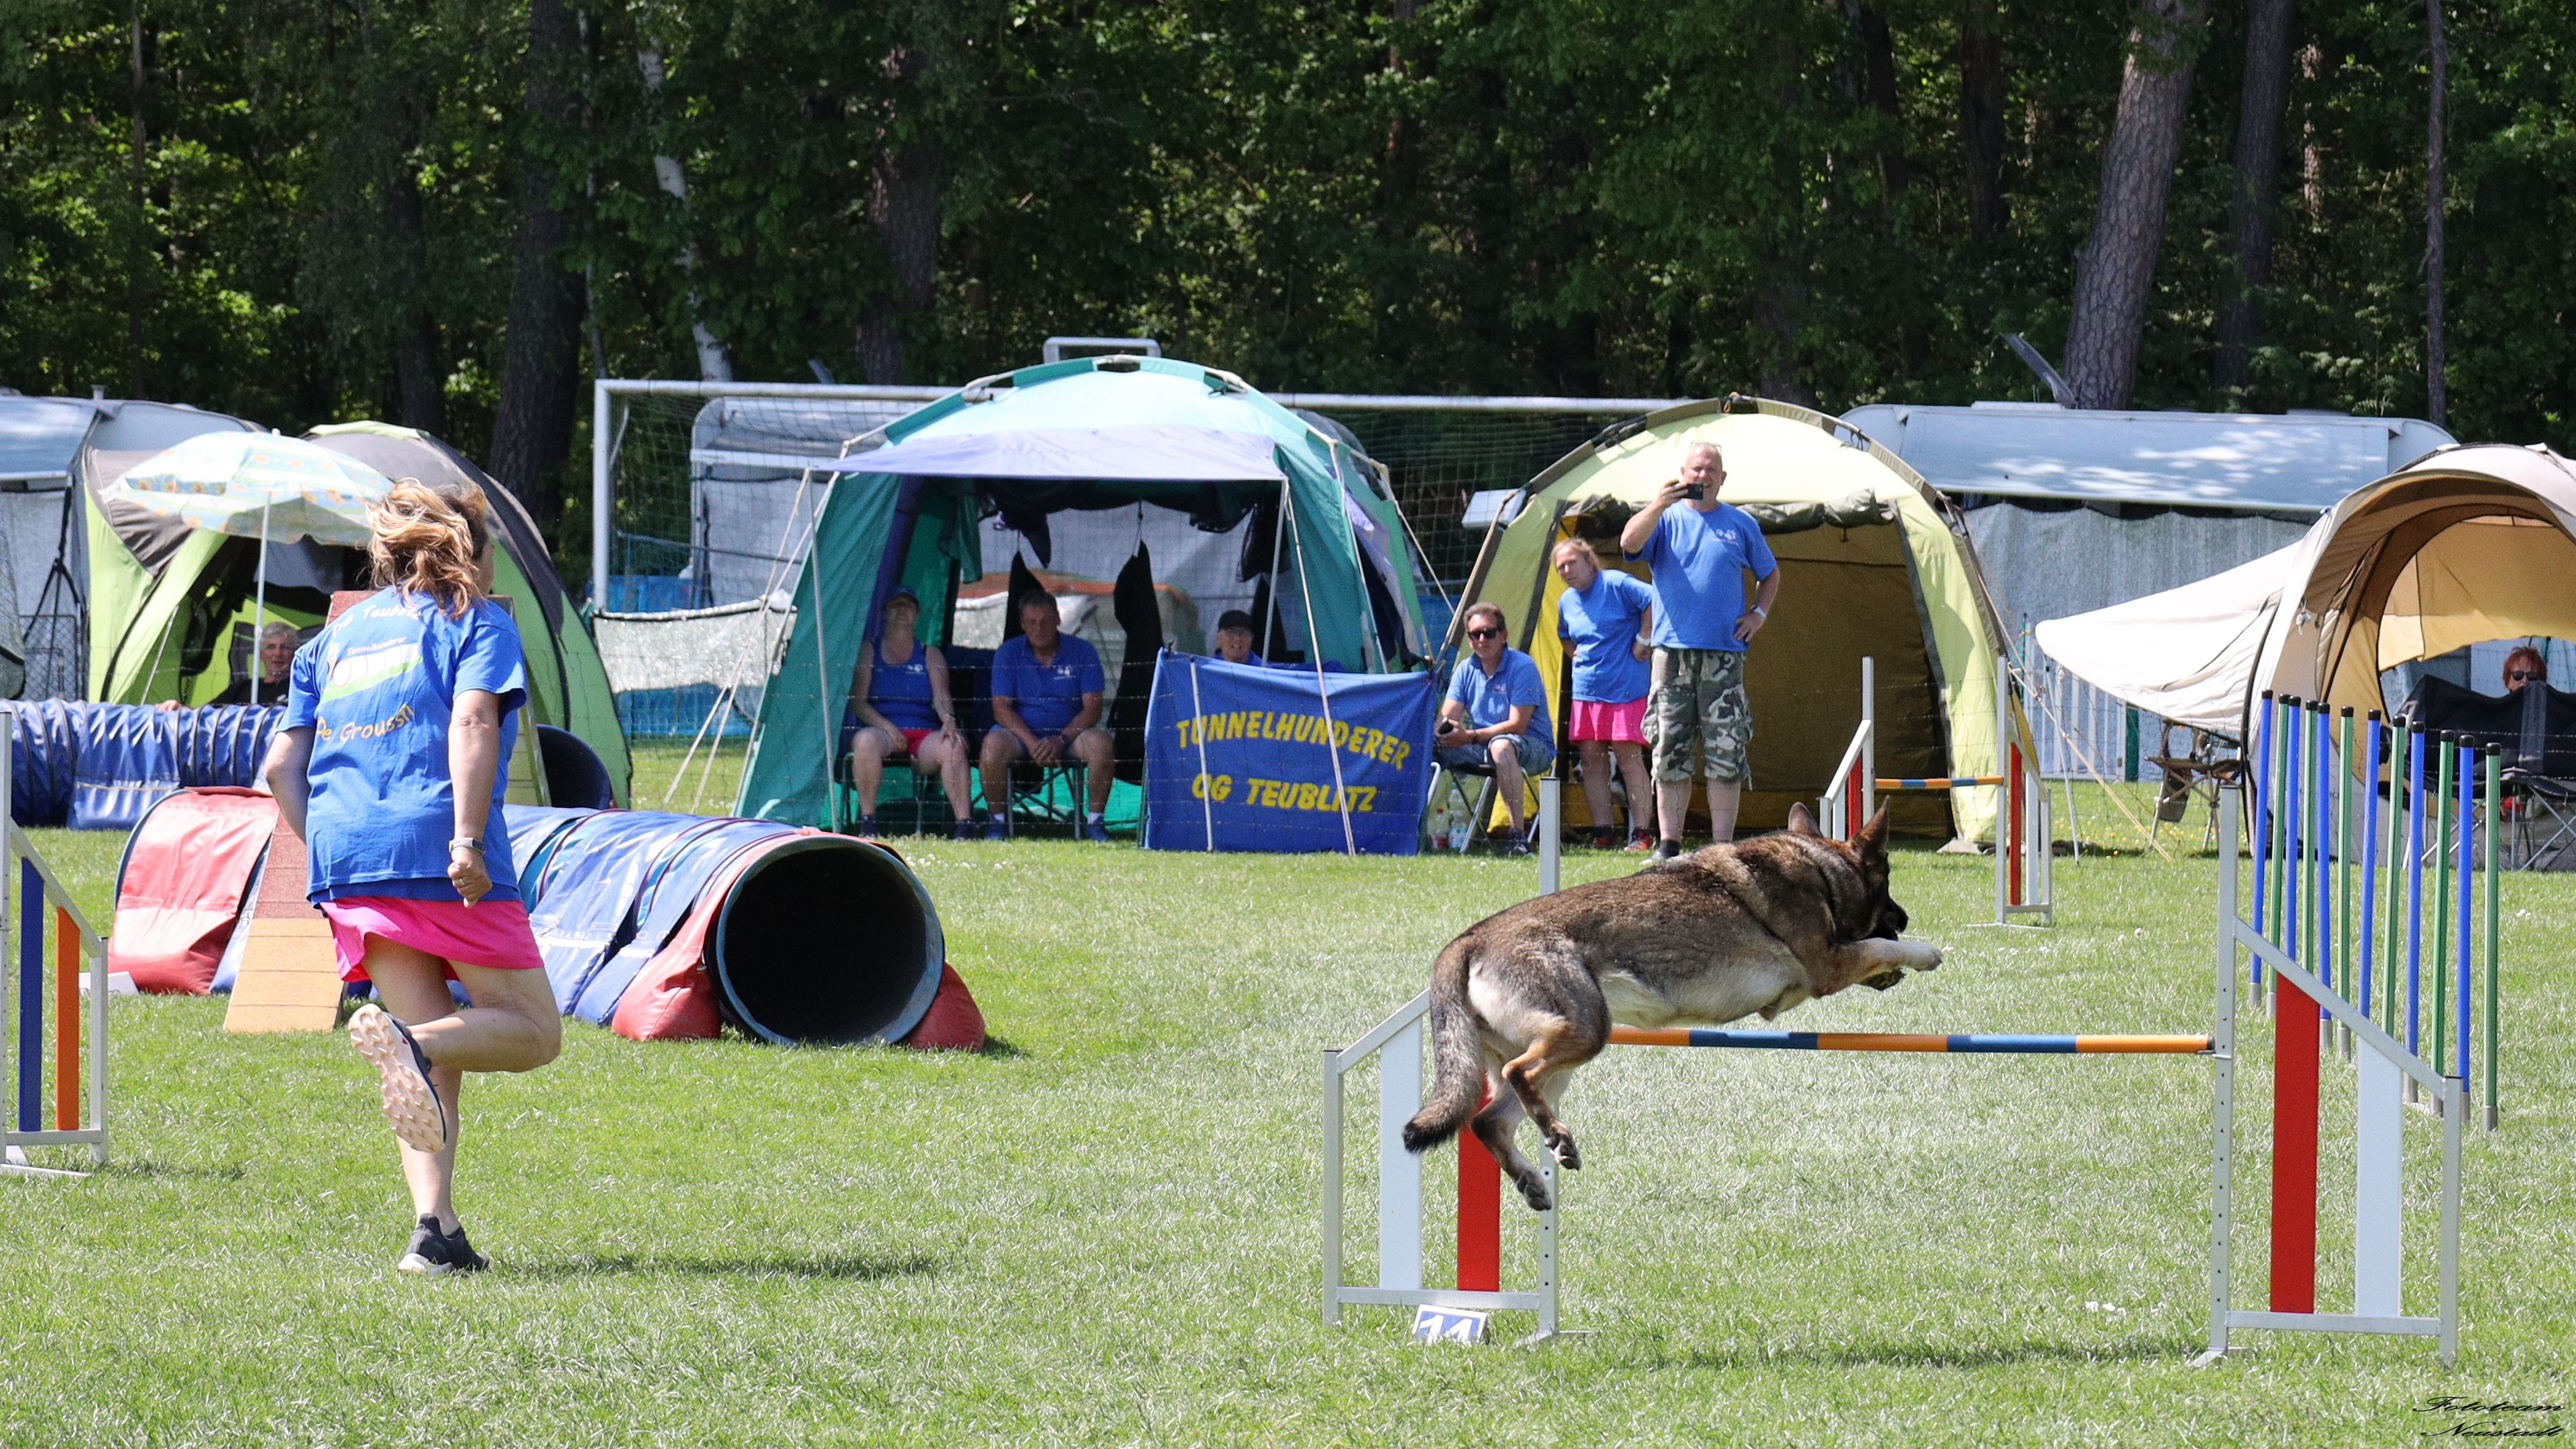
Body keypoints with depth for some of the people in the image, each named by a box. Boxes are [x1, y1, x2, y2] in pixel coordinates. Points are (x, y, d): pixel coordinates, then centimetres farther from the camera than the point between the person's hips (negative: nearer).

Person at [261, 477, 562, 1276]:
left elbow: (281, 767, 17)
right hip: (440, 858, -5)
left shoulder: (336, 638, 23)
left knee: (437, 1061, 9)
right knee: (533, 1030, 4)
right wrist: (469, 837, -19)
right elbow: (473, 717, -11)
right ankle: (409, 1042, -26)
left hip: (346, 862, 5)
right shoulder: (475, 621, 8)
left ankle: (435, 1226, -11)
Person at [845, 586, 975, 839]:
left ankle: (964, 823, -36)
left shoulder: (930, 656, 19)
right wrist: (887, 727, -14)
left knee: (952, 746, -32)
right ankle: (867, 824, -33)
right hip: (881, 730, -2)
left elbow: (941, 697, 4)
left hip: (924, 735, 2)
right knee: (866, 740, -38)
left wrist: (949, 720, -20)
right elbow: (857, 702, 2)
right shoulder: (868, 652, 13)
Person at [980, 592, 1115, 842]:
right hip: (1022, 733, 0)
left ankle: (1095, 820, -19)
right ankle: (997, 820, -16)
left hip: (1070, 732, 0)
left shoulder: (1082, 651, 0)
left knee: (1100, 742, -31)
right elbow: (1002, 708, -6)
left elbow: (1092, 708, -5)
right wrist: (1032, 743, -22)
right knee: (994, 744, -33)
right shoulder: (1009, 653, 0)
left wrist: (1061, 739, -22)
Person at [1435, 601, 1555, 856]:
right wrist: (1441, 731, -26)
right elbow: (1447, 718, 0)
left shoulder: (1522, 667, -13)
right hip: (1482, 750, 6)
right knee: (1430, 744, -13)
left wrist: (1471, 737, -30)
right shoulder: (1466, 670, 7)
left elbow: (1517, 725, -21)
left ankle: (1518, 833, -42)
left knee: (1501, 745, -40)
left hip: (1534, 749, -6)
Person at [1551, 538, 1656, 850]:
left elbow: (1655, 600, -21)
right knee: (1593, 763, 4)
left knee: (1629, 760, -8)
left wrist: (1642, 642, -16)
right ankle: (1603, 833, 8)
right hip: (1586, 692, 8)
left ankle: (1642, 834, -7)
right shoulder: (1566, 601, 14)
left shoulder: (1615, 584, -10)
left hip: (1625, 688, -8)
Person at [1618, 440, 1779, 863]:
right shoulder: (1667, 519, 8)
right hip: (1673, 652, 0)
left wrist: (1758, 614, 8)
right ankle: (1668, 846, 2)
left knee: (1726, 757, -4)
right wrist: (1659, 506, -26)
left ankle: (1722, 847, -1)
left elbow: (1770, 574, 24)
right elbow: (1630, 543, -13)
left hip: (1724, 655, 1)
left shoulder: (1741, 525, 12)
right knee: (1669, 753, -1)